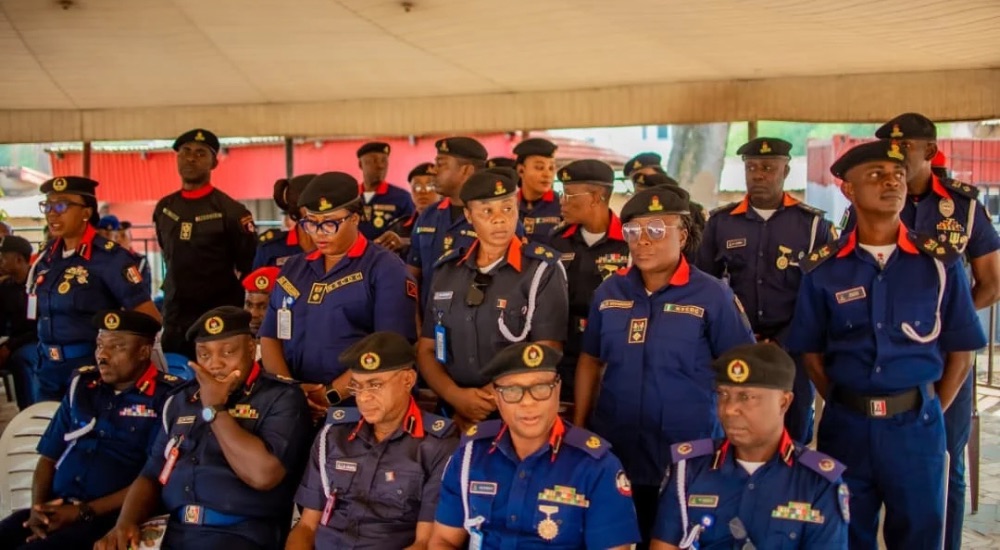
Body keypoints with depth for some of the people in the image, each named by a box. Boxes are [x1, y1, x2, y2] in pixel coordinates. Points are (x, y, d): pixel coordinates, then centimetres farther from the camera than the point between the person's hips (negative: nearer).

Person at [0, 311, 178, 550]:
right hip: (55, 509, 6)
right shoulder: (82, 385, 14)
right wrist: (38, 506, -3)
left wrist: (83, 512, -12)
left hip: (110, 517, -6)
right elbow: (49, 457, 15)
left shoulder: (166, 397, -4)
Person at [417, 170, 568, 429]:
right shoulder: (447, 269, 7)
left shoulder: (542, 269, -6)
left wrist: (487, 402, -13)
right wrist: (457, 397, -10)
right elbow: (426, 350, 7)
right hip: (456, 416, 3)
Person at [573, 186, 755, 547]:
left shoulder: (712, 295, -8)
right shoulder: (609, 292, 4)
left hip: (687, 459, -3)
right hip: (612, 452, 4)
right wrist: (578, 429, 8)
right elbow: (590, 361, 11)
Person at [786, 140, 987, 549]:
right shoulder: (823, 269, 0)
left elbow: (961, 348, 2)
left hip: (917, 424, 0)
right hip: (846, 425, 1)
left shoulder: (940, 262, -2)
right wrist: (843, 406, 2)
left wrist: (930, 411, 1)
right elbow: (810, 351, 6)